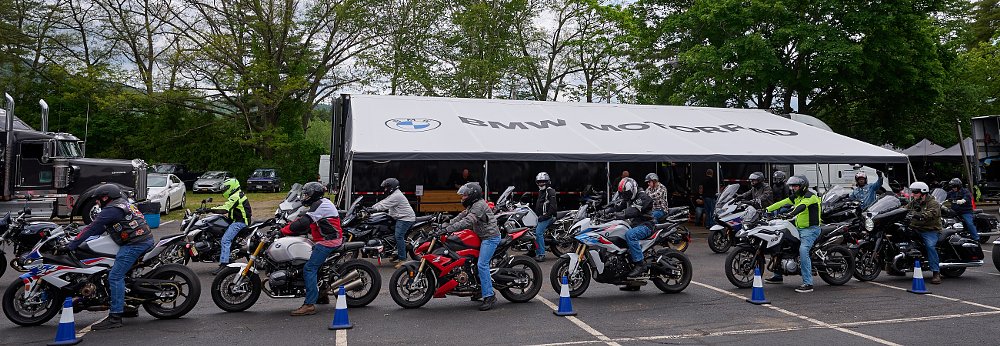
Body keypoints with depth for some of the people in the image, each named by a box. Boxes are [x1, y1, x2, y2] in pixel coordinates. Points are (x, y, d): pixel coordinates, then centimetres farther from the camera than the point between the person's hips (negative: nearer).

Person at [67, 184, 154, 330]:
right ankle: (131, 306, 28)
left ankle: (115, 317, -13)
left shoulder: (111, 210, -7)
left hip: (134, 244, -10)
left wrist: (70, 246, -3)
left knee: (115, 276, -11)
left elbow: (91, 229, -8)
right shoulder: (124, 203, 23)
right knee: (121, 272, 22)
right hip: (147, 240, 10)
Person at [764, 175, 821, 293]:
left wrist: (791, 214, -50)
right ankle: (778, 275, 21)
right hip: (799, 229, 10)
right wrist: (766, 209, 3)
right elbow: (782, 203, 12)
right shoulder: (796, 197, 15)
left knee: (803, 250, -29)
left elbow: (802, 206, -32)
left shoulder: (810, 196, -13)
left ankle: (807, 283, -29)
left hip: (810, 229, -10)